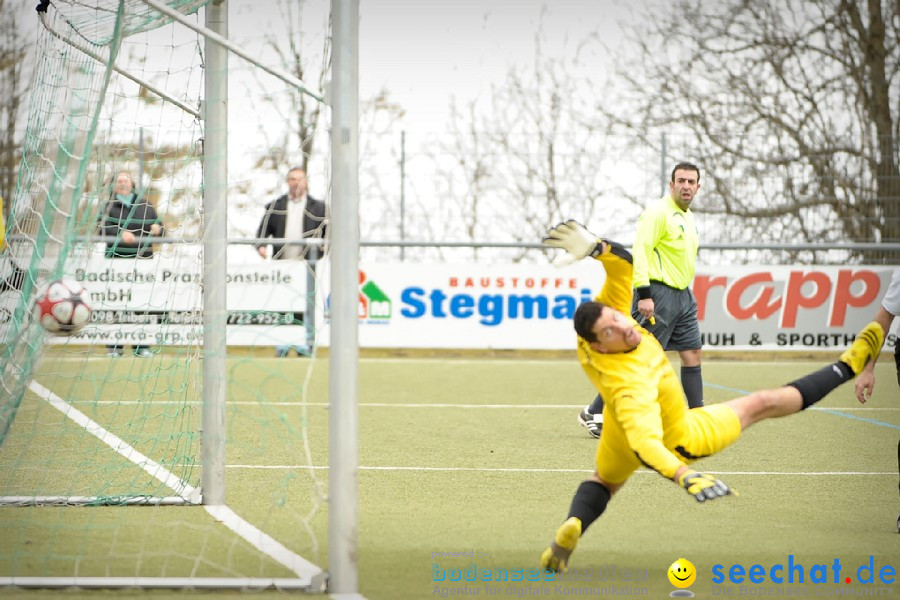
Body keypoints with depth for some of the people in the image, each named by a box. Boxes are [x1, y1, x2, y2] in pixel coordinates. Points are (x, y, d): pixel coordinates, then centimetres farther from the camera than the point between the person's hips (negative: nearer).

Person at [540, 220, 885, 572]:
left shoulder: (602, 316, -29)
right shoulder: (630, 386, -49)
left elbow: (624, 264, -22)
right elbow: (644, 444, -60)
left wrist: (595, 247, -43)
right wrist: (685, 476, -75)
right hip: (675, 442, -6)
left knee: (603, 482, 32)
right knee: (764, 403, 7)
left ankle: (572, 528, 1)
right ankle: (846, 368, 18)